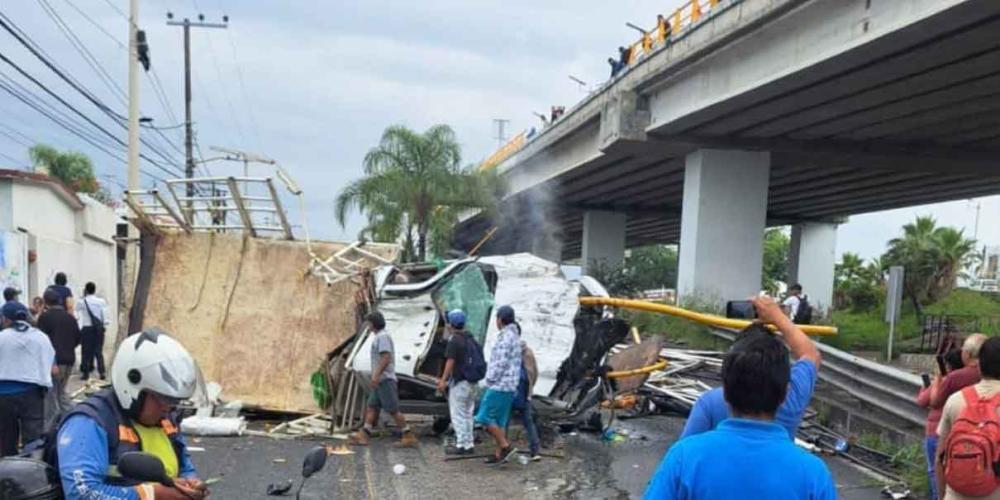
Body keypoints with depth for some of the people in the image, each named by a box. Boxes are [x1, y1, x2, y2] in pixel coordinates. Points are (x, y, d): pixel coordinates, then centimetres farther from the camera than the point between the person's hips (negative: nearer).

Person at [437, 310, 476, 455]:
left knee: (457, 415, -1)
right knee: (468, 414, 13)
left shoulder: (454, 340, -13)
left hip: (458, 382, -8)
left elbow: (450, 361, -16)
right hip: (471, 382, 8)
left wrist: (443, 380, -12)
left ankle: (461, 445, 0)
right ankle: (469, 444, 17)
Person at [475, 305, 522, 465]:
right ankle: (499, 454, 13)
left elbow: (500, 364, -20)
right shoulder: (514, 336, 15)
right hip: (508, 386, 10)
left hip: (500, 386, -10)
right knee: (499, 420, 11)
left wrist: (489, 380, -9)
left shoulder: (505, 337, -16)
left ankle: (506, 446, -5)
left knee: (485, 417, -5)